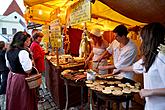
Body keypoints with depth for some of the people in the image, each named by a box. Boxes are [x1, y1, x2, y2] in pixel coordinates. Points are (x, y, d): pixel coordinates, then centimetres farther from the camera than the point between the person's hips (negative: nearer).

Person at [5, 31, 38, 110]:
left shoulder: (8, 51, 3)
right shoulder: (23, 52, -24)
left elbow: (8, 66, 16)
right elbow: (28, 70, -24)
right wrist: (30, 61, -8)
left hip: (11, 77, 8)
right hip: (21, 79, -8)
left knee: (13, 102, 26)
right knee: (24, 103, 11)